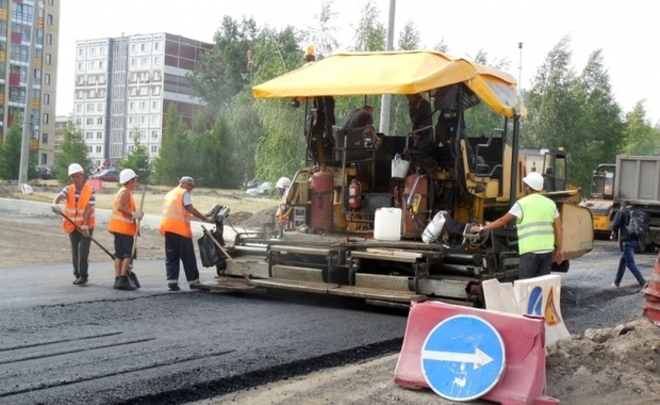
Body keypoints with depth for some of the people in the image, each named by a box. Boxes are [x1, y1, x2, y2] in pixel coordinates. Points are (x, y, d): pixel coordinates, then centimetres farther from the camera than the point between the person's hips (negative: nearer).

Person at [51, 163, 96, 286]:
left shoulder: (90, 190, -9)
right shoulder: (68, 190, -1)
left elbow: (89, 208, -15)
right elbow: (59, 196, -21)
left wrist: (85, 225, -24)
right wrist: (55, 203, -45)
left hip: (86, 226, -4)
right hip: (72, 226, 4)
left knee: (83, 251, -9)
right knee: (75, 251, 10)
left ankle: (83, 275, -3)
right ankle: (77, 275, 20)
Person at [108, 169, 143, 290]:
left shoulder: (123, 191, 19)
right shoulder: (126, 192, -12)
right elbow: (120, 207, -24)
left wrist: (135, 214, 14)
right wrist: (134, 214, -20)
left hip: (120, 228, 10)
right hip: (124, 228, -10)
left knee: (119, 254, 9)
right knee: (127, 254, -9)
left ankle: (118, 280, 10)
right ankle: (123, 280, -14)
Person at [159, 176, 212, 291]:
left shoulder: (170, 194, 24)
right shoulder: (184, 193, -1)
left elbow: (169, 210, 20)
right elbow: (190, 209, -13)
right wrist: (205, 219, -13)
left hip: (167, 229, 7)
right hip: (180, 229, -7)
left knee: (171, 257, 7)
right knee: (188, 257, 1)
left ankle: (172, 283, -1)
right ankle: (193, 281, 5)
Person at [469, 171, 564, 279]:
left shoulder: (523, 203, -2)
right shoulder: (550, 203, 13)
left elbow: (503, 220, -1)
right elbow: (559, 228, 10)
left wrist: (482, 228, 6)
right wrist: (559, 249, 16)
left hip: (531, 250, -5)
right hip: (547, 250, 6)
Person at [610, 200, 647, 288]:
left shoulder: (621, 212, 1)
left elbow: (615, 225, -9)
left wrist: (614, 235, 10)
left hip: (626, 240, -8)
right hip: (635, 240, 8)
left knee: (630, 263, -9)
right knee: (622, 260, 19)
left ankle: (643, 282, -20)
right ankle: (616, 282, 25)